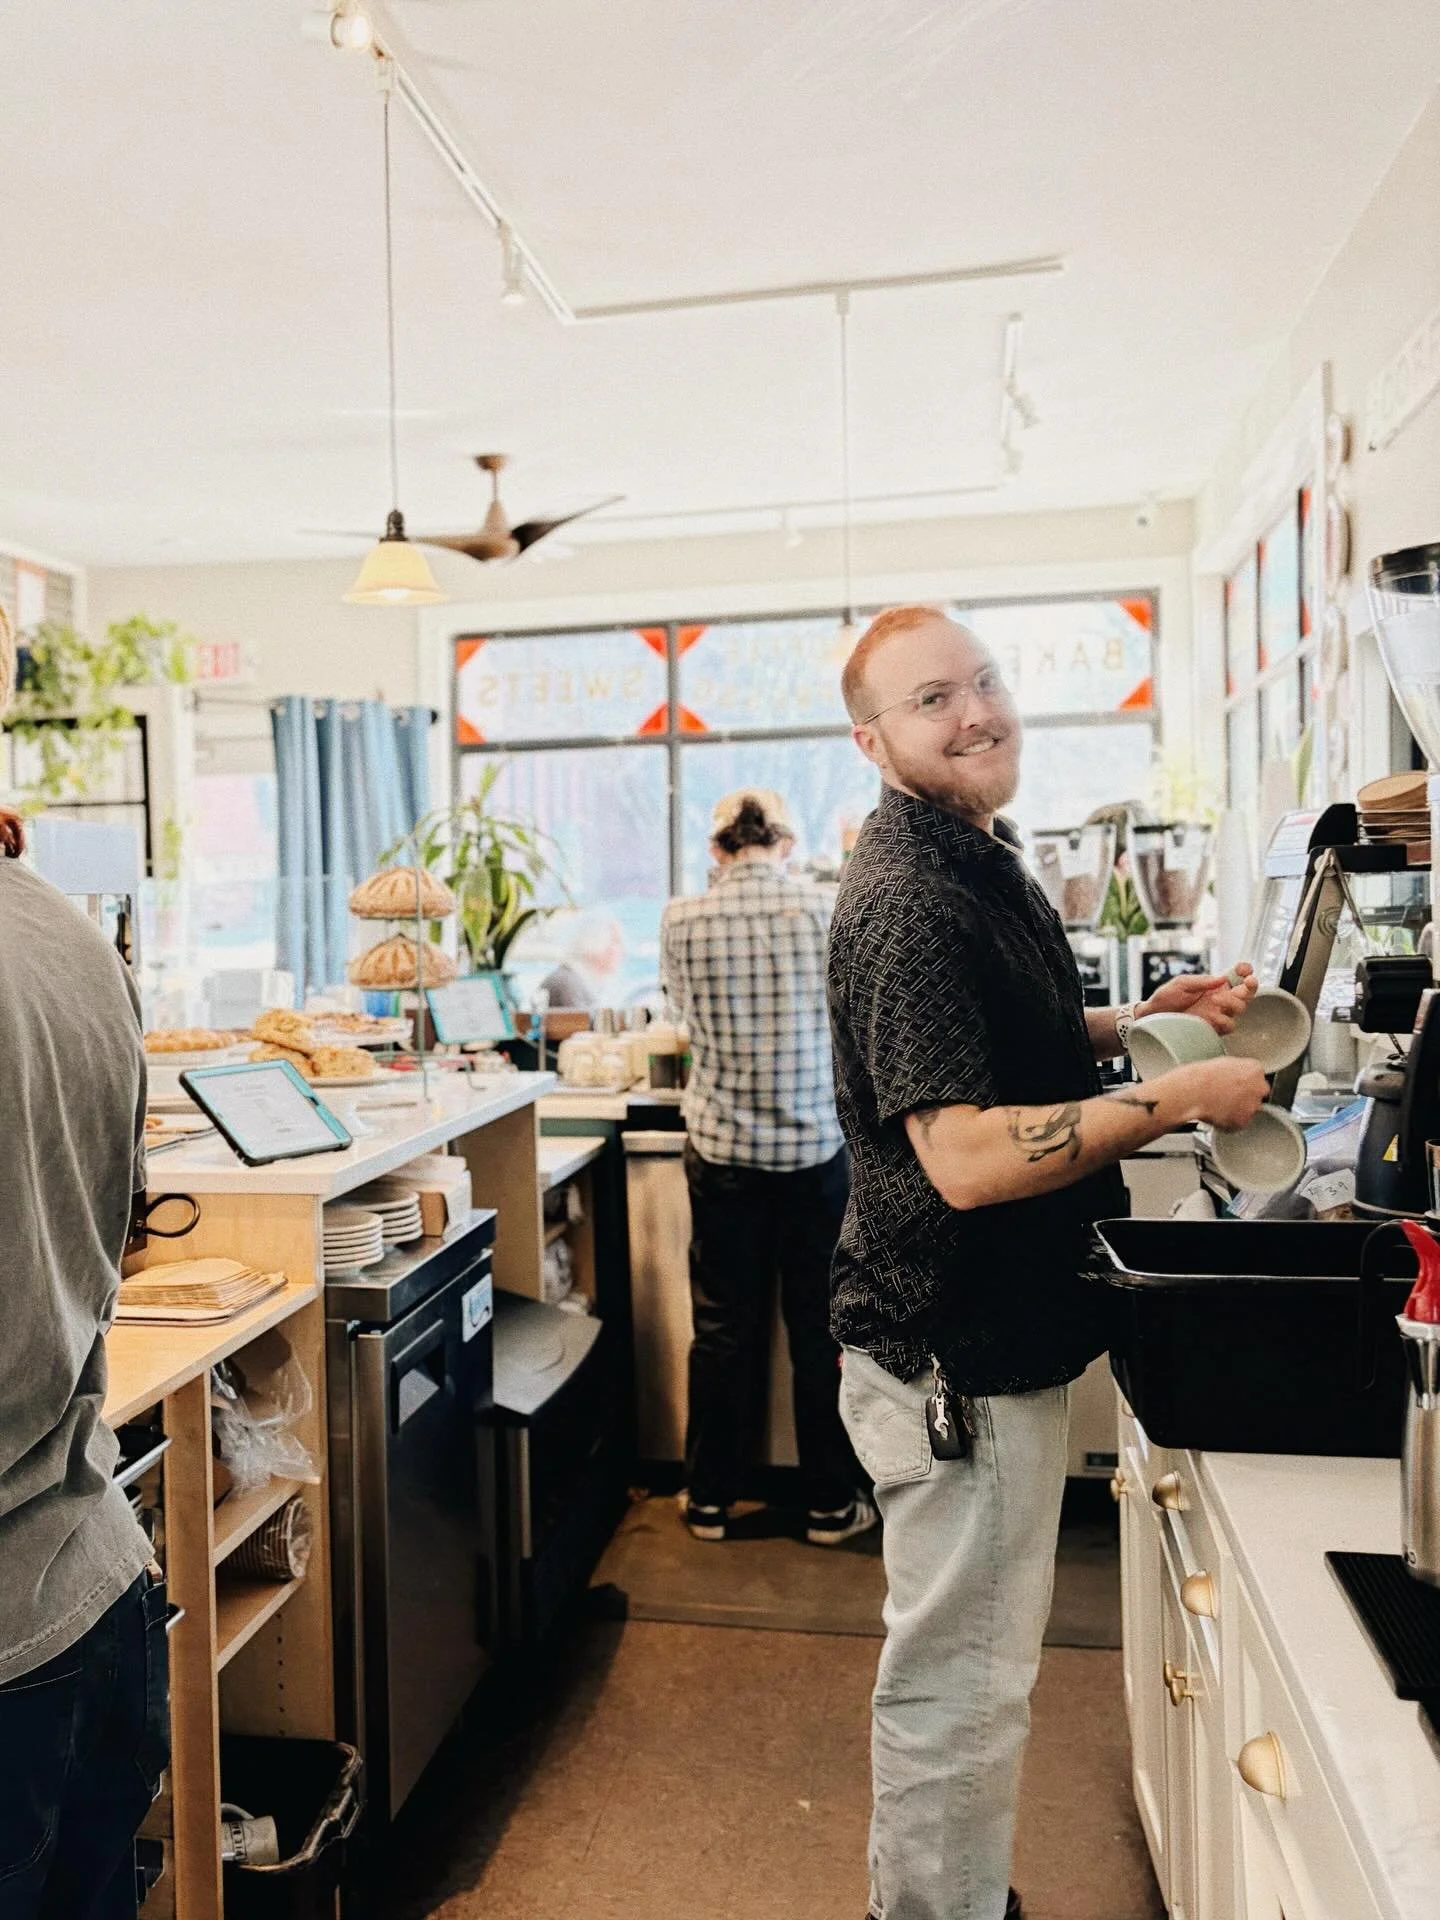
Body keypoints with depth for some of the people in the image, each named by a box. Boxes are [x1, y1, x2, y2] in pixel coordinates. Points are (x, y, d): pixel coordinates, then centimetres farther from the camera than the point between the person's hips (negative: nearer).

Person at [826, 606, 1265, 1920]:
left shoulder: (979, 859, 9)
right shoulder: (906, 902, -24)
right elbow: (967, 1156, -30)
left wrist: (1145, 1015, 7)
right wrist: (1175, 1099, -22)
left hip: (995, 1337, 11)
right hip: (954, 1356, -11)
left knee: (972, 1663, 26)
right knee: (960, 1682, 8)